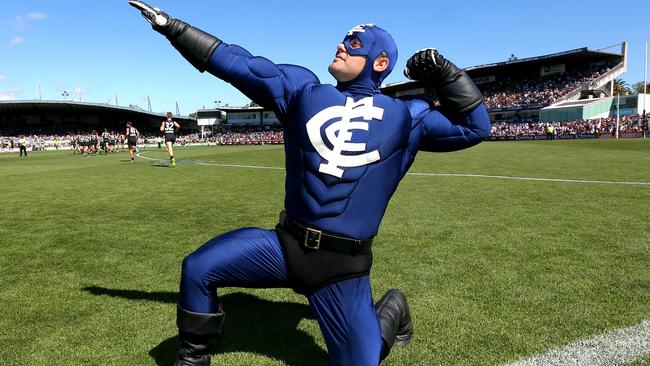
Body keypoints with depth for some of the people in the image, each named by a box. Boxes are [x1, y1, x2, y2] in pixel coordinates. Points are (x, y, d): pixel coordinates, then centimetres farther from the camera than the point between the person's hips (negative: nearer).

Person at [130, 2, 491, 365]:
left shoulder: (406, 116, 4)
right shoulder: (302, 89, 6)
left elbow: (475, 126, 7)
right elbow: (237, 63, 4)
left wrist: (442, 72, -2)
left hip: (342, 264, -2)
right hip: (286, 245, 2)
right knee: (198, 270, -5)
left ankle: (392, 309, 35)